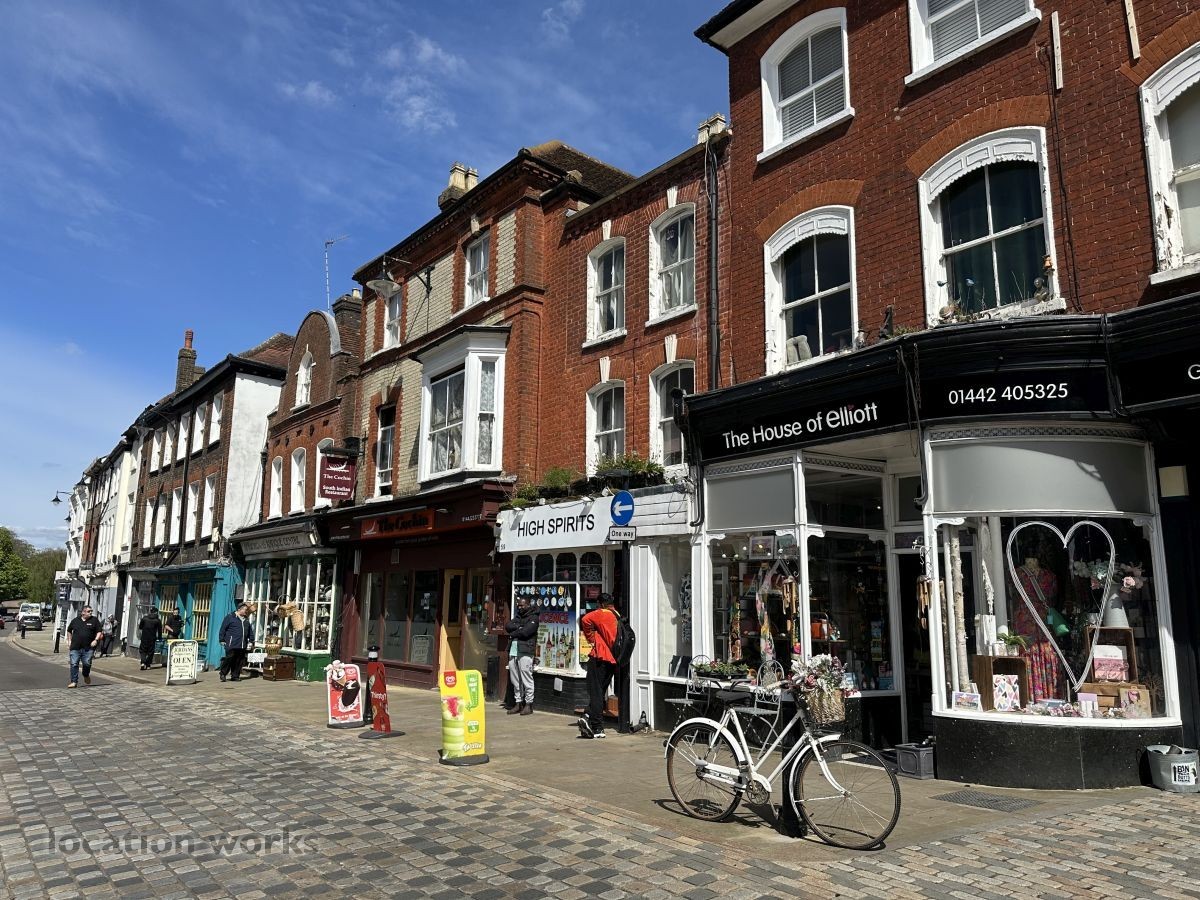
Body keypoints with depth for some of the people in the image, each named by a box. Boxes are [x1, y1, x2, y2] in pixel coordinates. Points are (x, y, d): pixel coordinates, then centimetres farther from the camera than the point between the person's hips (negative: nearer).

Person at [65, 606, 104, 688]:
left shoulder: (94, 620, 3)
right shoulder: (75, 620, 9)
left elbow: (100, 631, 3)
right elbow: (69, 631, 25)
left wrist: (96, 640, -11)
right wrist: (71, 640, 16)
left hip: (88, 648, -2)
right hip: (75, 647, 2)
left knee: (87, 663, -4)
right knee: (74, 664, -1)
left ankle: (86, 676, 26)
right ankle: (74, 682, 5)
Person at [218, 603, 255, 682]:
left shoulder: (246, 620, 18)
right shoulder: (230, 617, 0)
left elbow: (250, 631, 24)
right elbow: (223, 629, -1)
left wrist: (251, 641, 18)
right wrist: (222, 640, -4)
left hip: (242, 646, 6)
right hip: (231, 645, -6)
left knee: (239, 661, 4)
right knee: (229, 659, -7)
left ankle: (235, 676, 12)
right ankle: (223, 674, 9)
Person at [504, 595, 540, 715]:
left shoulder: (533, 618, -1)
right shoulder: (517, 617, 22)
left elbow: (525, 632, -15)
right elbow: (507, 626, 6)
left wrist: (513, 633, -1)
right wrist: (519, 627, -8)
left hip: (525, 652, -7)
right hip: (513, 650, 7)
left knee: (526, 678, -6)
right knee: (515, 679, 9)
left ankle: (528, 704, 0)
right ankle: (518, 703, 17)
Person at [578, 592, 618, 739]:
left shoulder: (601, 614, -5)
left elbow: (585, 620, -20)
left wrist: (591, 638, -7)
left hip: (599, 657, -6)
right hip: (613, 660, 6)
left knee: (596, 692, -6)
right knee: (601, 692, 12)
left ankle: (596, 727, -16)